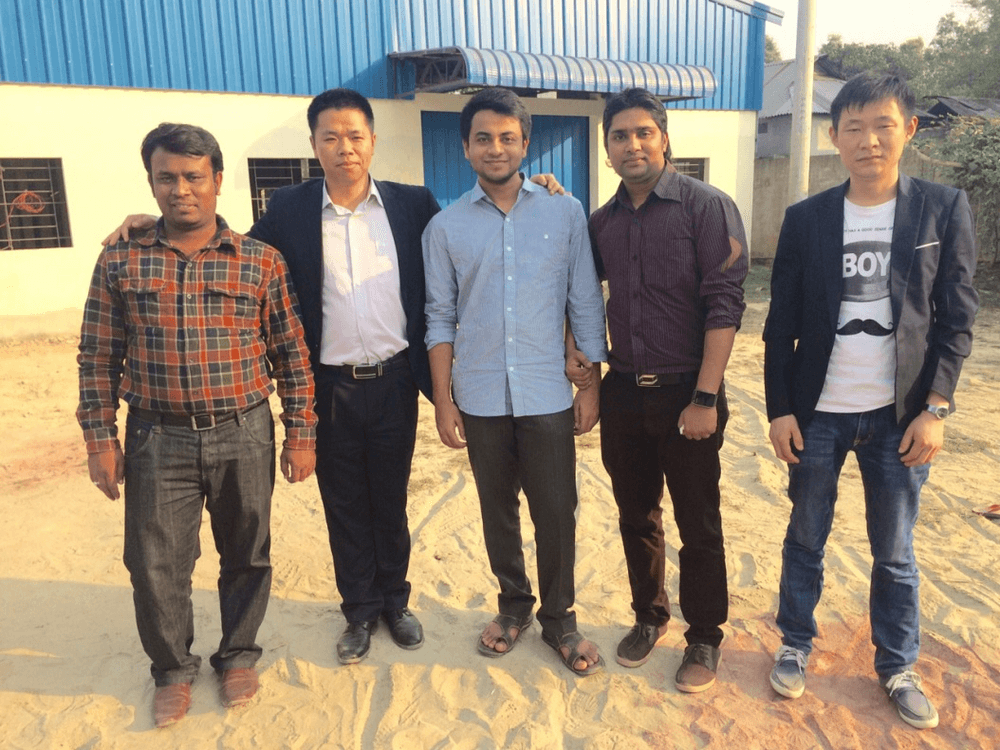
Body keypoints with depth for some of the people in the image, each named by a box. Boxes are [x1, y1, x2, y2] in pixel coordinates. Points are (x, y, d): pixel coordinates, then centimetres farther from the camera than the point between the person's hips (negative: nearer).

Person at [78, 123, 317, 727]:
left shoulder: (262, 261, -1)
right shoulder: (121, 262, 2)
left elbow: (291, 355, 1)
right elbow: (99, 358, 5)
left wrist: (301, 433, -1)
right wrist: (100, 437, 1)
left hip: (244, 434, 0)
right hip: (158, 439, 1)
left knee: (247, 554, 13)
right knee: (157, 564, 8)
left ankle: (239, 654, 37)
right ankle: (174, 668, 33)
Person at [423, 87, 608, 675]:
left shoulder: (565, 213, 1)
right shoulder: (446, 226, 3)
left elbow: (586, 305, 2)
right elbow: (441, 318, 4)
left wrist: (592, 385, -2)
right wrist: (442, 400, 0)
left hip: (548, 395, -1)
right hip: (481, 397, 1)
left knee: (557, 511, 5)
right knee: (498, 510, 15)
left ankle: (559, 618, 26)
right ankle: (514, 604, 36)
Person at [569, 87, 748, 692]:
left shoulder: (707, 206, -9)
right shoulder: (603, 221, 8)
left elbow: (725, 305, -15)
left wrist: (705, 397, -19)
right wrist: (574, 348, 7)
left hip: (686, 393, -5)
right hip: (623, 392, 5)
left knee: (699, 527, 7)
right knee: (636, 517, 17)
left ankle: (705, 639, 26)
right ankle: (650, 616, 37)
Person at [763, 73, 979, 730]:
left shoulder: (943, 209, -1)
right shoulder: (806, 219, 0)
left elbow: (956, 318, -1)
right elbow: (781, 325, 1)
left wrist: (935, 409, -7)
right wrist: (779, 410, -3)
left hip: (900, 415, 0)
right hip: (817, 412, 1)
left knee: (895, 553, 11)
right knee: (806, 539, 13)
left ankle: (898, 666, 31)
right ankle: (796, 645, 32)